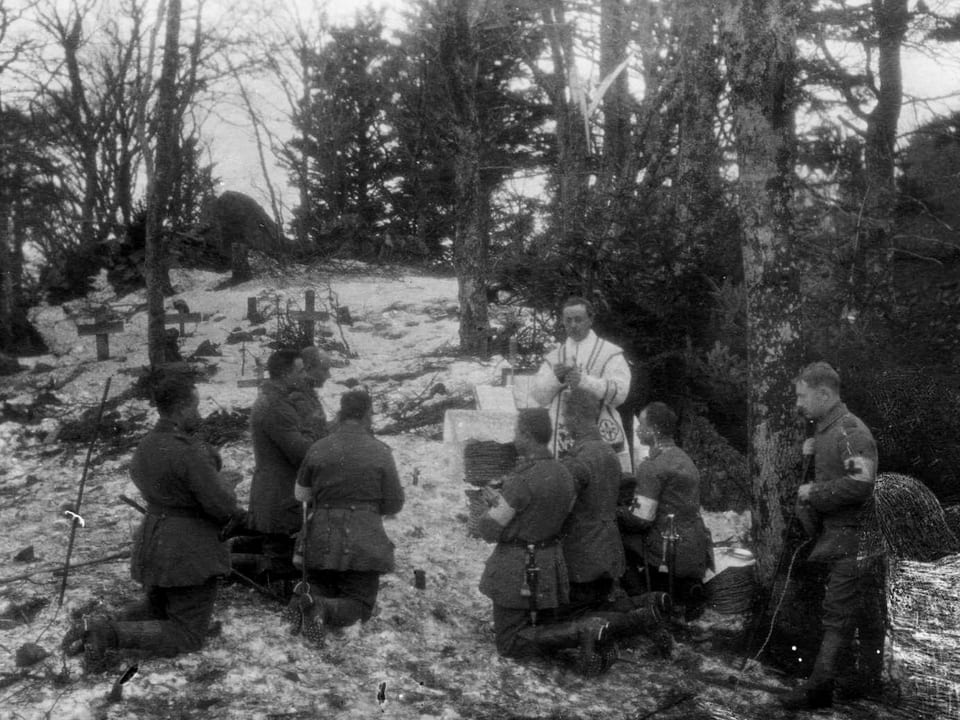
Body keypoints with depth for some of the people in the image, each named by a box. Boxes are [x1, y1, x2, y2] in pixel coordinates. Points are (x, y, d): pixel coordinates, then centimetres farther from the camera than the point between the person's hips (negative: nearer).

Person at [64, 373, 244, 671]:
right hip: (188, 553, -9)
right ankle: (111, 635, -15)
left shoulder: (143, 448, 7)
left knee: (156, 610, 29)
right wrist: (225, 487, 4)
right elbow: (221, 504, -22)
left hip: (153, 545, 9)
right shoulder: (189, 453, -23)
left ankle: (103, 628, 3)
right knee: (187, 636, 2)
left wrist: (232, 513, 13)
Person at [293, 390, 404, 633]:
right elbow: (394, 506, -3)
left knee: (325, 593, 20)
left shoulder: (318, 449, 0)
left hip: (321, 540, 3)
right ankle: (326, 610, -23)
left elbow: (300, 495, 11)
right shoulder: (380, 452, -7)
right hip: (363, 541, -3)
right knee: (359, 603, 9)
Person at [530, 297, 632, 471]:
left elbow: (619, 392, -7)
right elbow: (538, 395, 6)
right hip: (564, 444, 2)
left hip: (604, 440, -2)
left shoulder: (610, 354, 8)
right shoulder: (554, 357, 18)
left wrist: (584, 380, -21)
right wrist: (556, 378, -15)